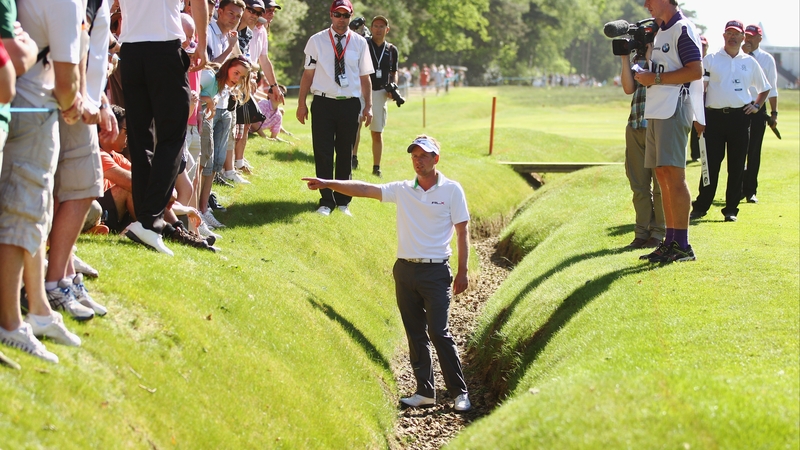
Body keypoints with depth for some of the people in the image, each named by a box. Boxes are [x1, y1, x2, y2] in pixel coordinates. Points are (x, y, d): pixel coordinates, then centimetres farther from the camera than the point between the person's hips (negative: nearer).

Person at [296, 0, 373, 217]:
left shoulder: (359, 43, 5)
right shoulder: (317, 41, 2)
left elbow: (364, 77, 7)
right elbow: (308, 73, 2)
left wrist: (368, 106, 2)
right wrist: (301, 103, -2)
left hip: (350, 104, 1)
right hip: (323, 103, -1)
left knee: (345, 154, 8)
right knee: (323, 154, -1)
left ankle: (342, 201, 19)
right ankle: (326, 201, 9)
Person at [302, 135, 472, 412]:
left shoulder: (451, 190, -1)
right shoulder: (402, 190, 8)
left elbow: (462, 232, -1)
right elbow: (364, 189, 5)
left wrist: (462, 272, -4)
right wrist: (328, 184, -4)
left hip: (435, 271, -5)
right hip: (405, 269, 5)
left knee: (438, 332, -10)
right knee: (415, 334, 7)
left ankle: (459, 392, -2)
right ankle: (425, 392, 13)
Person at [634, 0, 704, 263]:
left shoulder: (683, 29, -9)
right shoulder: (661, 31, 21)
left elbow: (695, 71, -18)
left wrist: (655, 78, -15)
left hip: (674, 110, -10)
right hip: (655, 112, 10)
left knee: (673, 174, -12)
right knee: (662, 176, 8)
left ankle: (682, 245, -12)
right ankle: (670, 241, 12)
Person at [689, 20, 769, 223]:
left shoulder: (749, 62, 13)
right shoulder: (710, 59, 6)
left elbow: (764, 89, 24)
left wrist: (756, 106, 7)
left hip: (740, 117, 2)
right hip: (714, 116, -2)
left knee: (736, 166, 2)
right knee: (711, 163, -2)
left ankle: (731, 209, 9)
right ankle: (700, 207, 4)